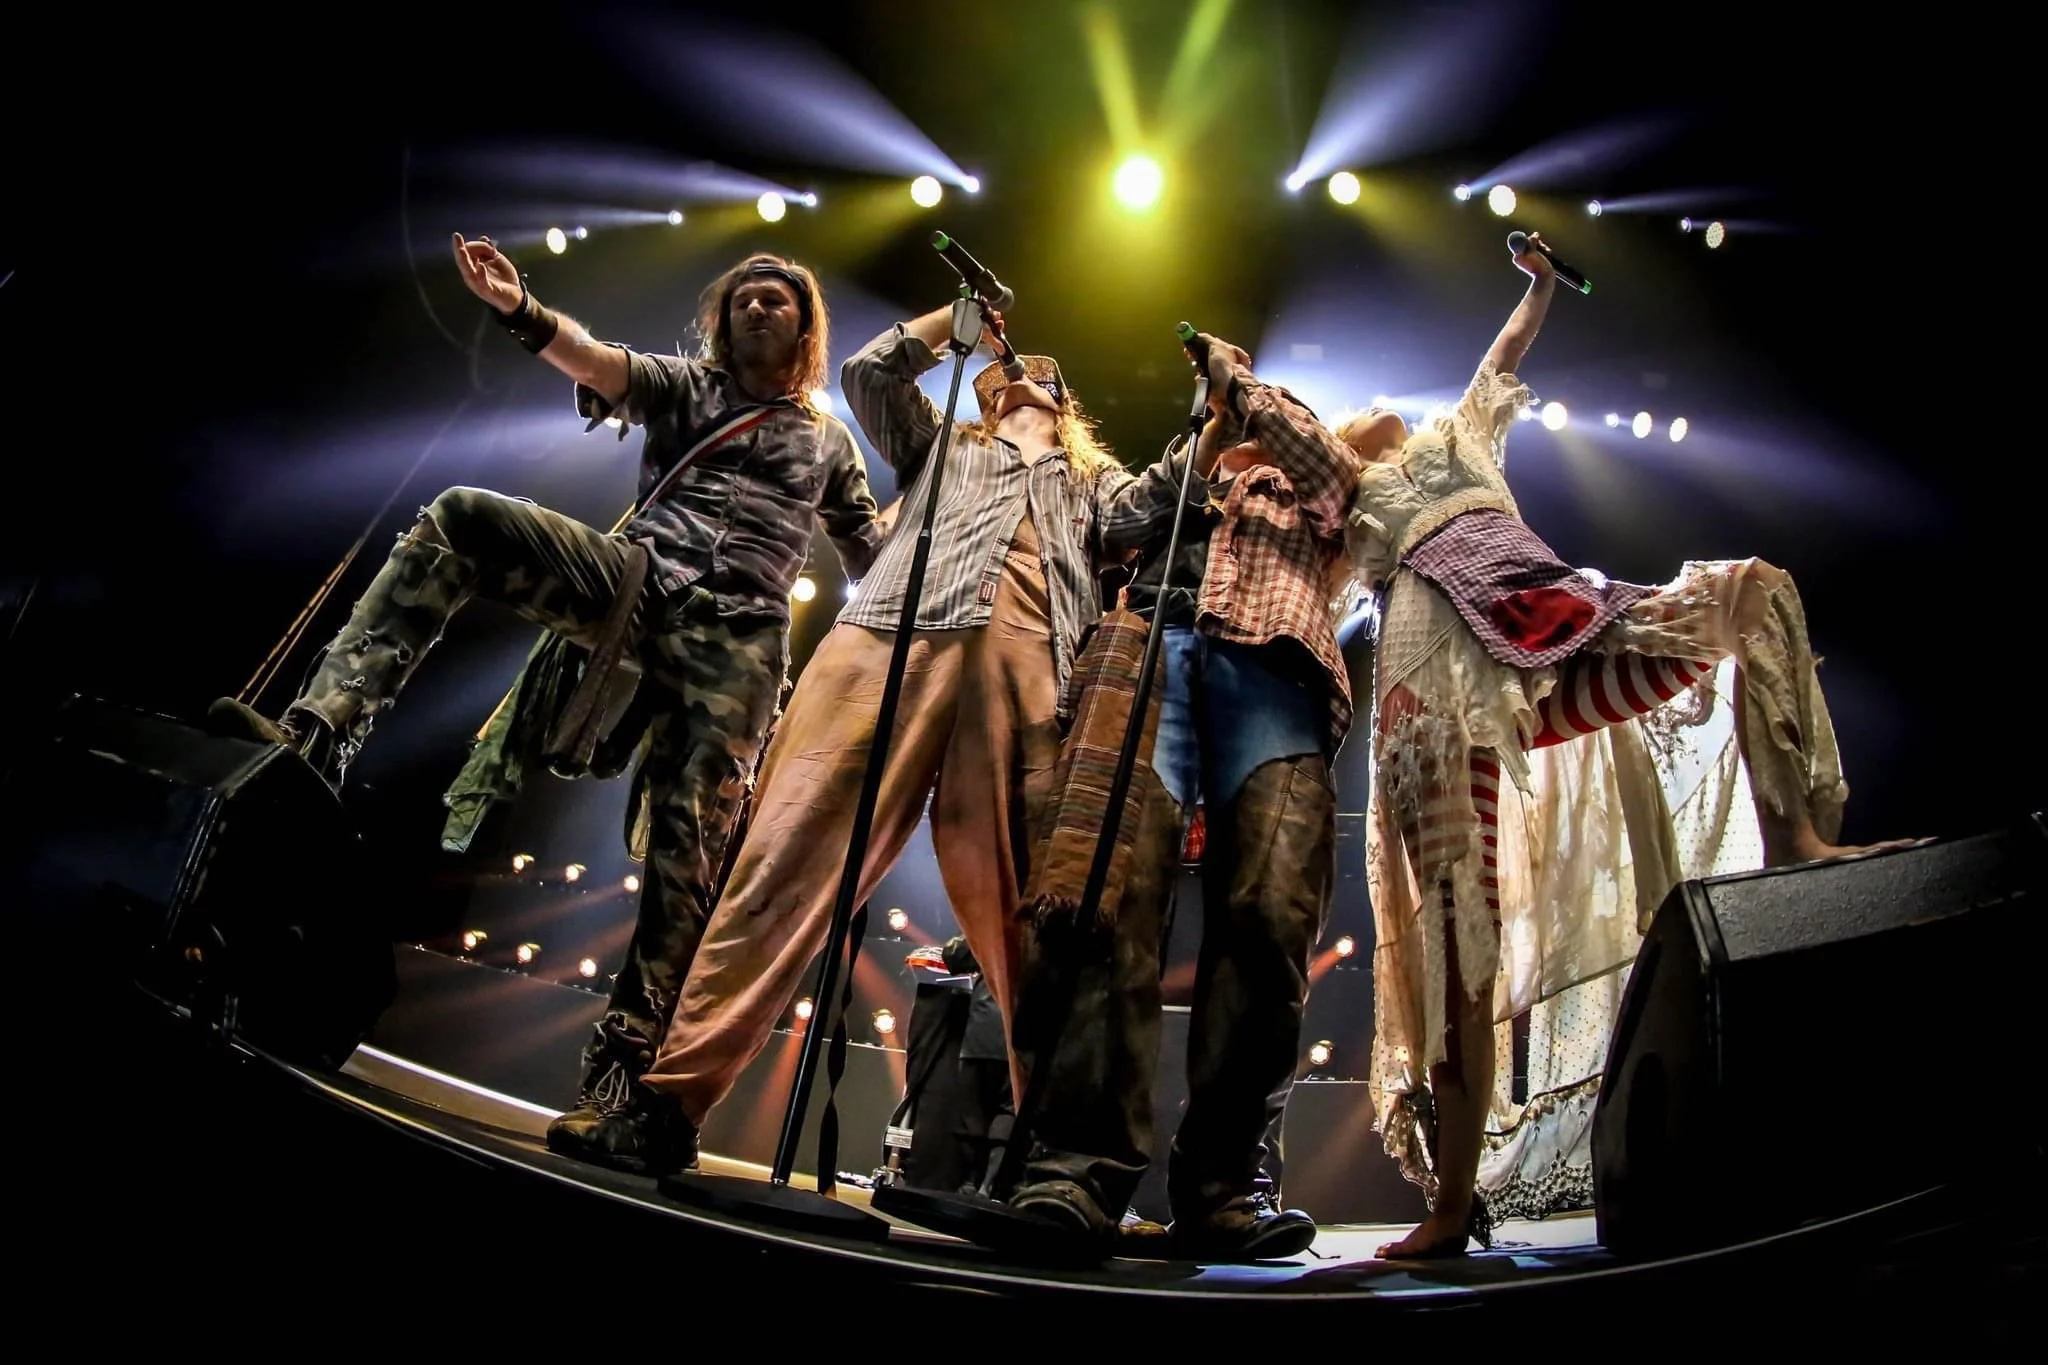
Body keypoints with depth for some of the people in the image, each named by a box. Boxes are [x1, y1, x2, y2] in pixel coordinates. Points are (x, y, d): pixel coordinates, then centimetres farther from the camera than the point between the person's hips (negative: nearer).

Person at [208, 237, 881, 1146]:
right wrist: (520, 311, -18)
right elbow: (602, 364, 0)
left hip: (737, 635, -1)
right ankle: (318, 734, -29)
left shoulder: (828, 442, 25)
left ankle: (622, 1064, -13)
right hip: (636, 579, 1)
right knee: (457, 520, -20)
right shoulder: (684, 385, 21)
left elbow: (877, 562, 25)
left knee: (690, 839, -15)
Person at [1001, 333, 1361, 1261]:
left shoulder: (1303, 507, 36)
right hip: (1150, 653, 0)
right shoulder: (1165, 493, 38)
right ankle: (1081, 1166, -33)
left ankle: (1222, 1182, -23)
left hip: (1269, 667, 0)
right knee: (1119, 887, -25)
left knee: (1273, 909, -23)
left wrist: (1239, 379, 20)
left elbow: (1338, 468, 15)